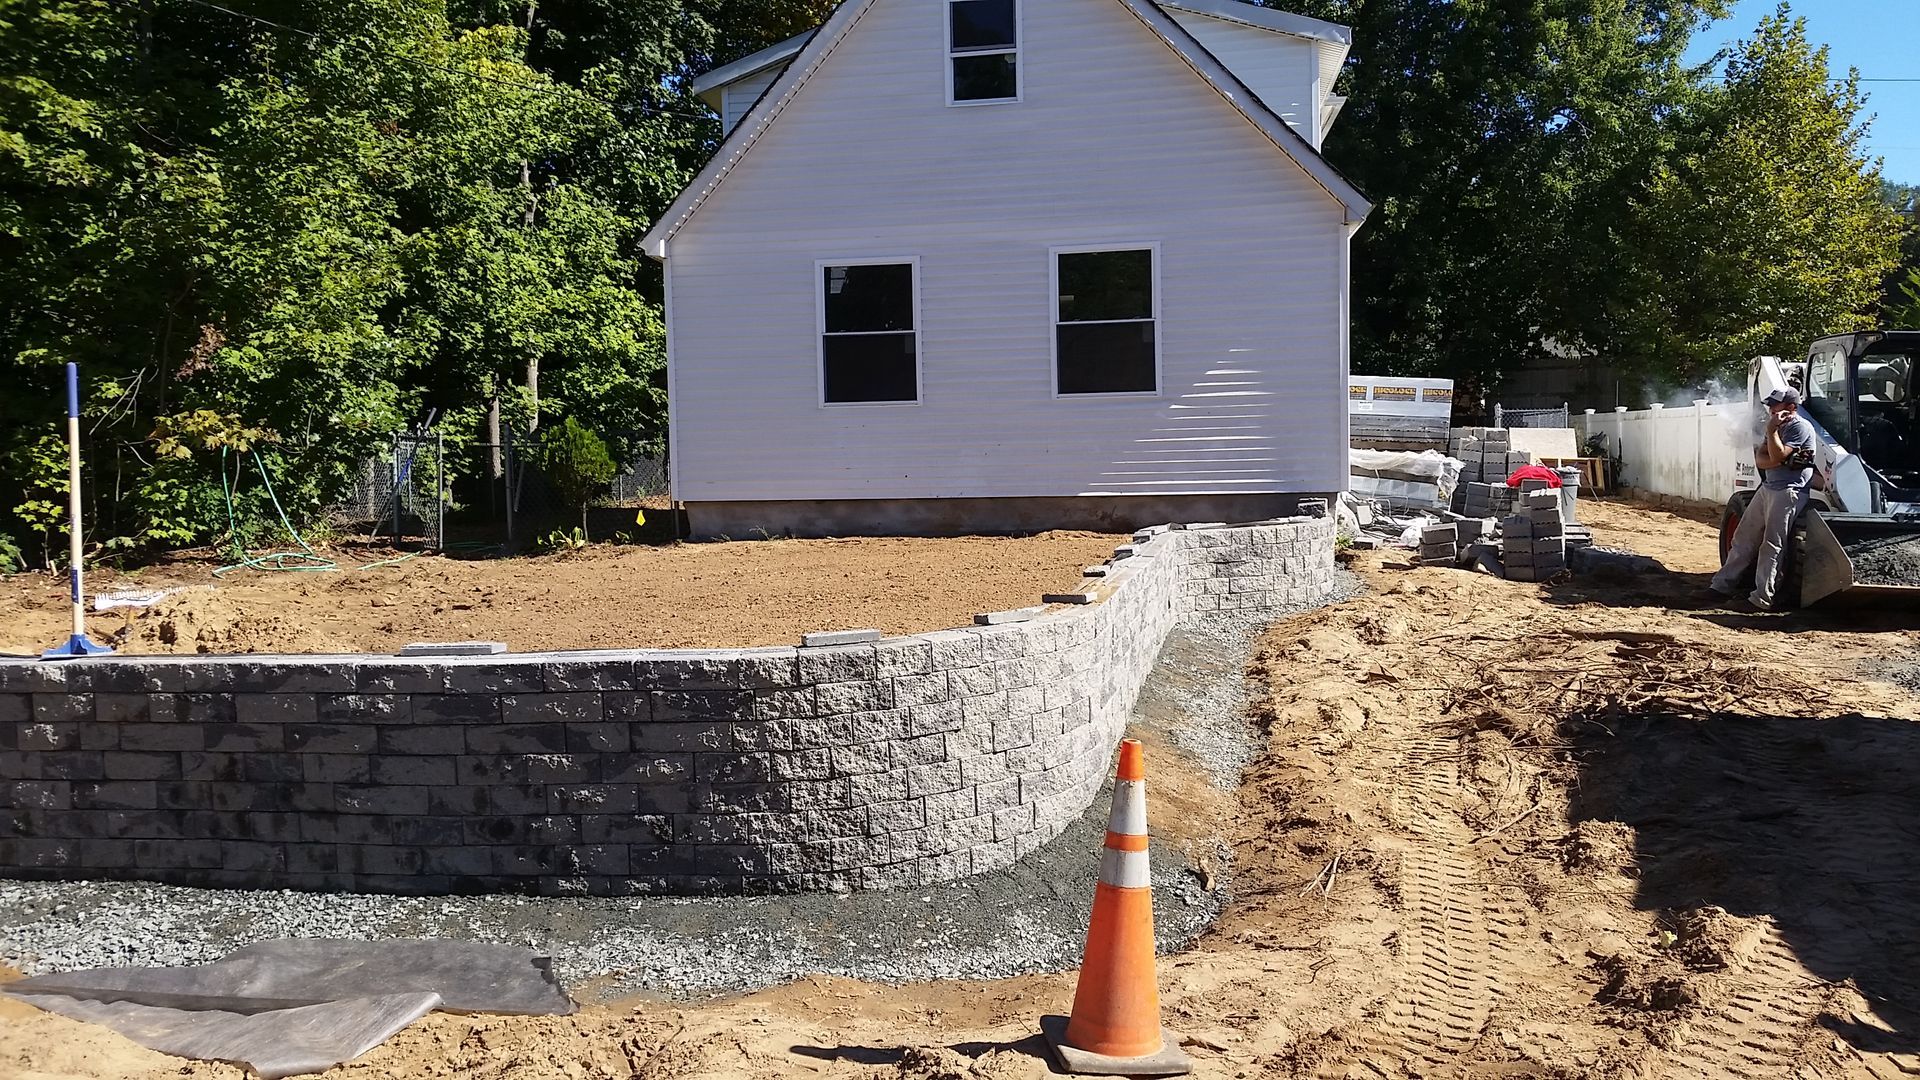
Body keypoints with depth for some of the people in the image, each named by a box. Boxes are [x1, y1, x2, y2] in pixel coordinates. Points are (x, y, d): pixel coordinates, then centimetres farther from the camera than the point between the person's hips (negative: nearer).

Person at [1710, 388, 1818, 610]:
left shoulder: (1800, 427, -10)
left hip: (1789, 491, -9)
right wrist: (1777, 461, -11)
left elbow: (1777, 455, -19)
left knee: (1772, 545, -10)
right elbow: (1760, 459, 8)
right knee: (1744, 536, 10)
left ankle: (1763, 597, -8)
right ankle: (1724, 583, 16)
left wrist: (1771, 430, -14)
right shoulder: (1777, 426, 17)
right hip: (1767, 487, 9)